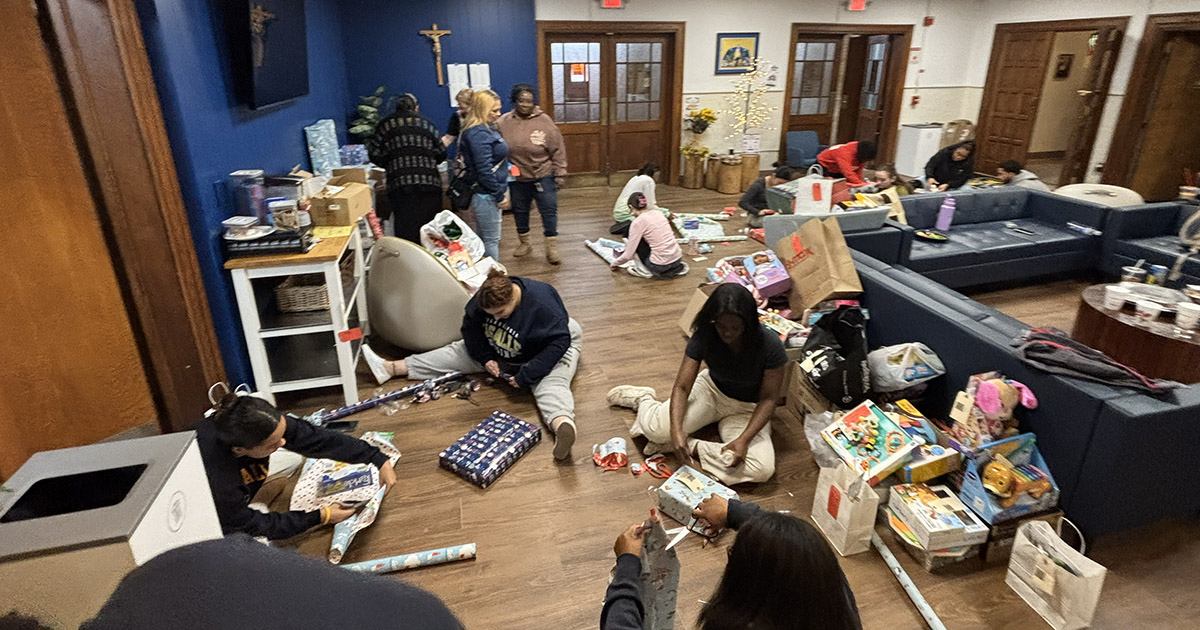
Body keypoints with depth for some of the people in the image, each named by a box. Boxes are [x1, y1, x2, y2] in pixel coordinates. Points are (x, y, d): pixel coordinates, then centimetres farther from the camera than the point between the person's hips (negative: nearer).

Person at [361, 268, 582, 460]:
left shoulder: (542, 304, -35)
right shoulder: (483, 300, -16)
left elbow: (559, 342, -35)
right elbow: (471, 328, -1)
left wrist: (527, 375, -37)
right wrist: (485, 358, -15)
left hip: (546, 353, -6)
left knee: (550, 383, -37)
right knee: (459, 351, 1)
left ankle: (562, 424, -69)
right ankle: (389, 368, 4)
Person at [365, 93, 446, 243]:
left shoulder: (385, 125, 11)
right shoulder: (426, 124, 14)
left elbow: (374, 154, 6)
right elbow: (441, 154, 10)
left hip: (399, 185, -1)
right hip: (429, 183, 1)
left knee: (405, 231, -2)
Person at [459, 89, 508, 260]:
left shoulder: (485, 129, 13)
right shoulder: (478, 134, -20)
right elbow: (484, 171, -24)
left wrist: (500, 191, 19)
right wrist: (500, 194, -17)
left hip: (488, 194, 10)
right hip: (486, 195, -10)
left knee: (486, 239, 17)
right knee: (491, 240, -2)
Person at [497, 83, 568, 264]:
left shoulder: (544, 120, -6)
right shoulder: (503, 122, -2)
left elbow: (558, 149, -3)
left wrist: (559, 173, -4)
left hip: (543, 176, -2)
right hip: (517, 178, 3)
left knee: (549, 210, -2)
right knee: (520, 211, 15)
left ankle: (552, 248, 9)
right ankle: (524, 243, 34)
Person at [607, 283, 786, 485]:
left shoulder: (770, 344, -27)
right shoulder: (704, 336, -22)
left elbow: (768, 399, -19)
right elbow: (682, 386, -22)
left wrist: (744, 439, -32)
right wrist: (676, 431, -38)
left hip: (748, 408, 0)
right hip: (711, 390, 0)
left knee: (763, 469, -28)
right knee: (656, 428, -25)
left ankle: (692, 447, -11)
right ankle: (644, 400, 12)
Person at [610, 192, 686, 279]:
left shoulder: (638, 222, -8)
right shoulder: (658, 213, 10)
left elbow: (628, 255, -7)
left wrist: (614, 264, 13)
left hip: (660, 266, -6)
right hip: (677, 260, 6)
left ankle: (644, 270, 12)